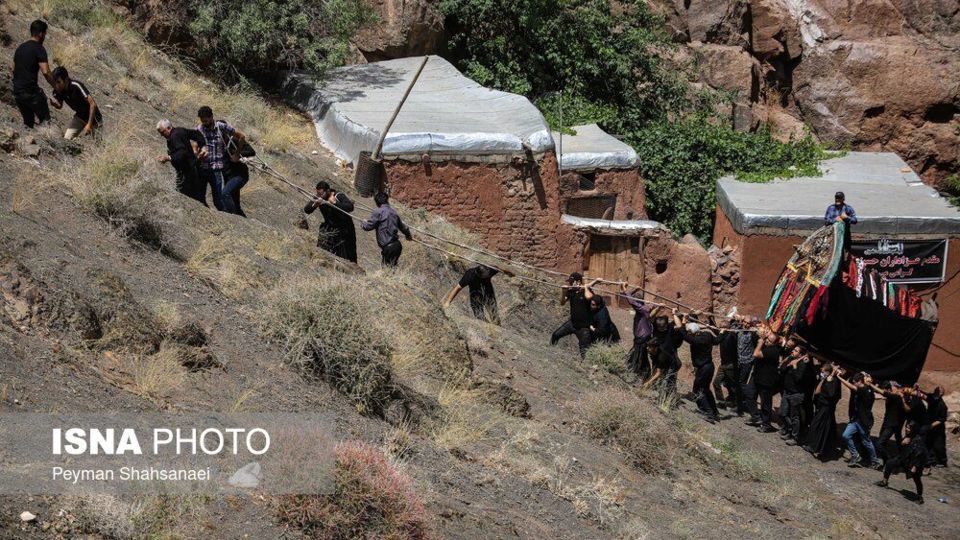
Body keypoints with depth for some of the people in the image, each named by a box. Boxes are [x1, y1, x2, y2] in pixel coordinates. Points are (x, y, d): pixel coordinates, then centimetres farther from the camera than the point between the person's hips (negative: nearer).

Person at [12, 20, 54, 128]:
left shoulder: (20, 47, 15)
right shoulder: (39, 49, -9)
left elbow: (14, 69, 22)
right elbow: (45, 72, -19)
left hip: (17, 92, 8)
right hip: (31, 91, -8)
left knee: (28, 122, 15)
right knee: (45, 119, -1)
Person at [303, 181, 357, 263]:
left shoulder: (339, 196, -21)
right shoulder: (318, 199, -9)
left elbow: (350, 207, -35)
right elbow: (306, 210, -12)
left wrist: (335, 203, -43)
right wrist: (315, 205, -32)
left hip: (344, 229, -4)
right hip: (329, 227, 4)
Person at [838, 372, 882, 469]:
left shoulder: (866, 391, -18)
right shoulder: (859, 390, 8)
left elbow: (851, 386, -24)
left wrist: (839, 377, -21)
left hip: (864, 421, -8)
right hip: (855, 419, 8)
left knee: (866, 442, 4)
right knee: (846, 435, -8)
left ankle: (875, 462, 21)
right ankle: (855, 456, 3)